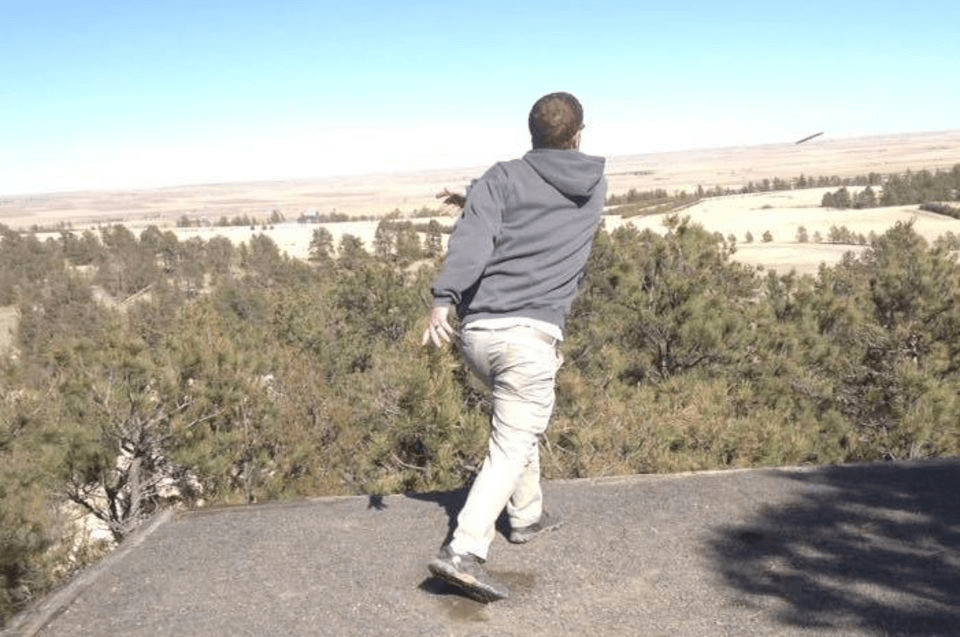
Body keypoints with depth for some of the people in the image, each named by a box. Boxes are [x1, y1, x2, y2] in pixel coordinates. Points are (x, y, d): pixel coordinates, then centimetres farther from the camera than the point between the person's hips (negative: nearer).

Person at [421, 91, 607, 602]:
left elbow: (472, 238, -12)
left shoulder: (503, 177, 6)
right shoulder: (594, 190, 13)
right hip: (531, 334, -3)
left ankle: (527, 515, 40)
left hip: (477, 331, 3)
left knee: (518, 421, 26)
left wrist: (442, 300, -22)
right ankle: (463, 551, -17)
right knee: (511, 447, -3)